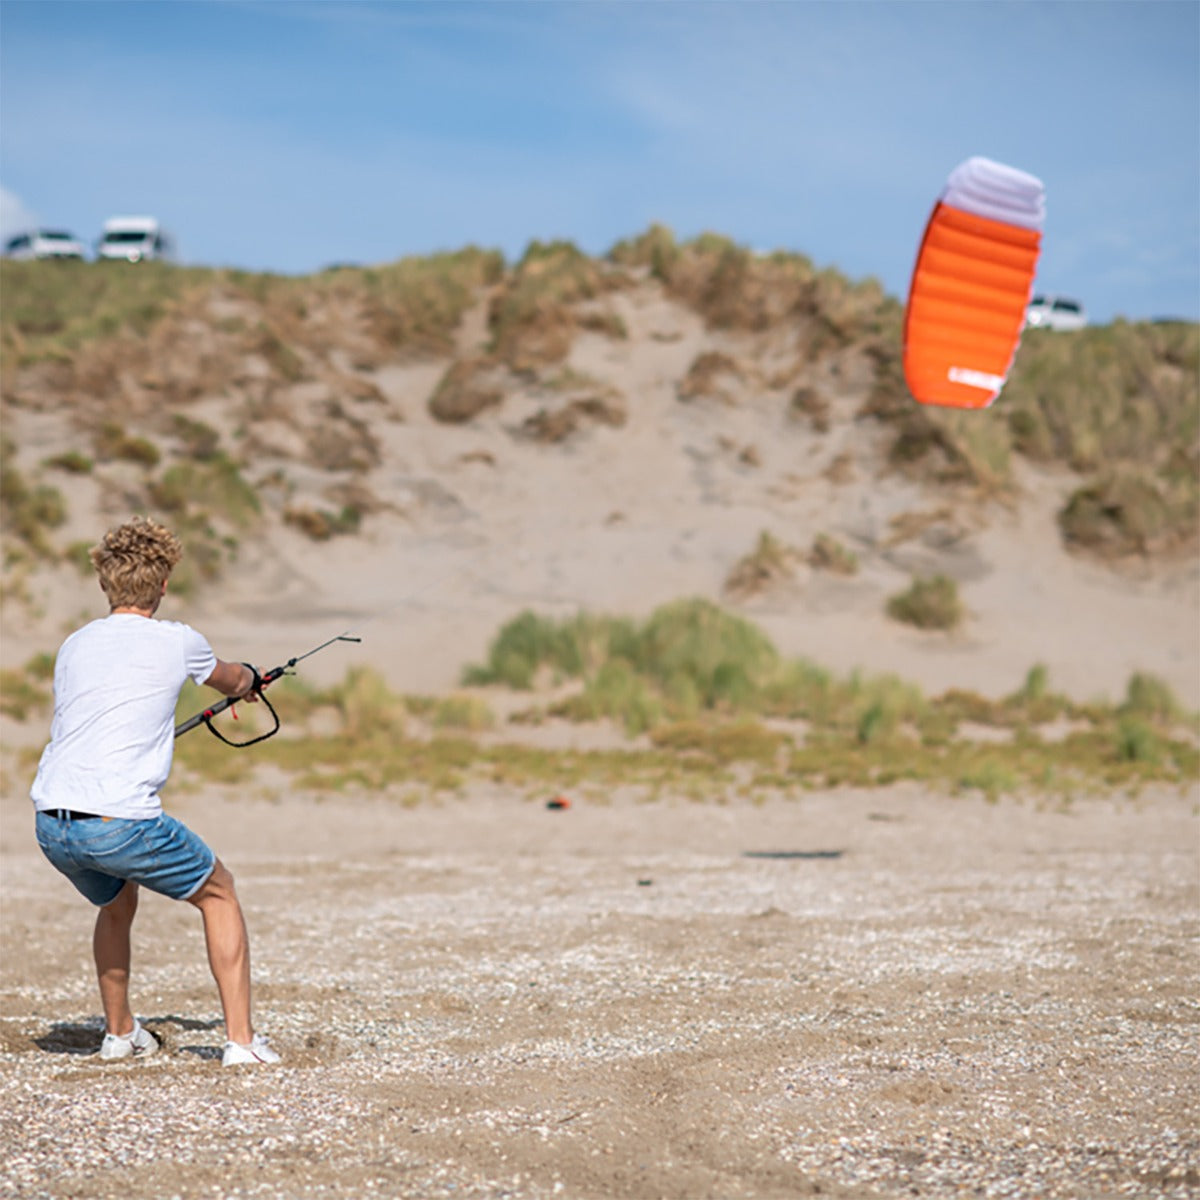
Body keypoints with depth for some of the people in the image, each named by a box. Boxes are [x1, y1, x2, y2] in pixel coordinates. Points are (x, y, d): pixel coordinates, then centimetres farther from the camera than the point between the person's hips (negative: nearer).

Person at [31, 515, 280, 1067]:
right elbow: (231, 679, 27)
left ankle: (120, 1032, 38)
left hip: (50, 824, 5)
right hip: (120, 822, -5)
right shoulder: (178, 642, 4)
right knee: (219, 892, 16)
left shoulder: (74, 646, 16)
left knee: (117, 901, 33)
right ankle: (241, 1039, 11)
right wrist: (248, 679, 52)